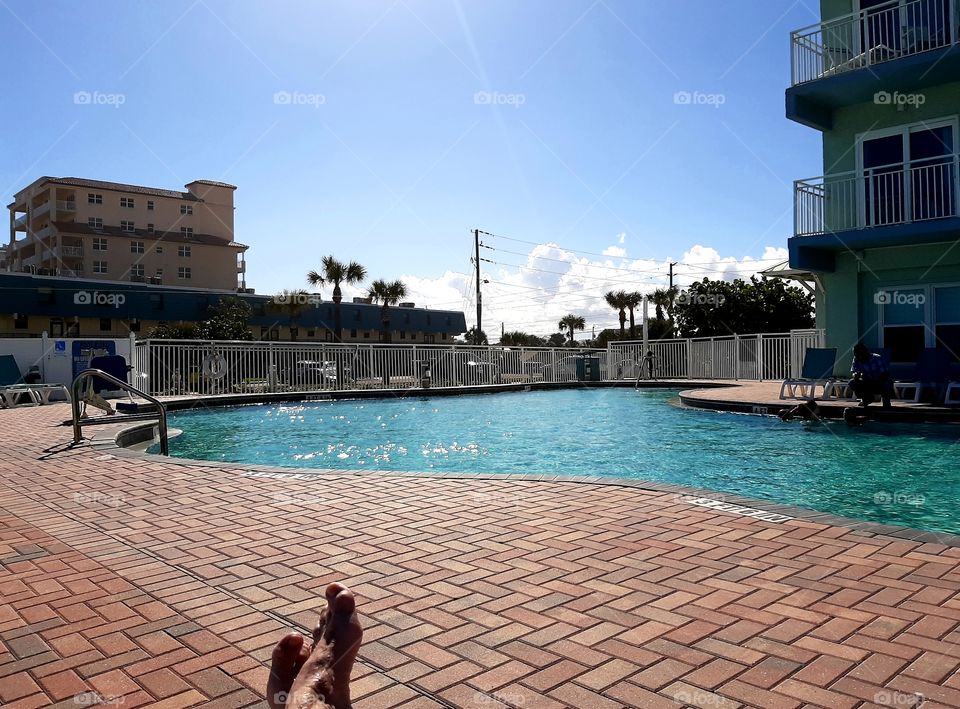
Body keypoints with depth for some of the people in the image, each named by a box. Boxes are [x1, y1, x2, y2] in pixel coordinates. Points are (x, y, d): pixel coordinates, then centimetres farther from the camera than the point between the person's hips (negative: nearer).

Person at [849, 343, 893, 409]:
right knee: (852, 383, -22)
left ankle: (885, 400, -3)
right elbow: (854, 373, -10)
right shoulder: (856, 359, -9)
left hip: (880, 384, -3)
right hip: (867, 385, 3)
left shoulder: (877, 358, -19)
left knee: (888, 382, -36)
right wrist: (856, 375, -36)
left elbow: (885, 375, -22)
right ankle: (867, 398, 6)